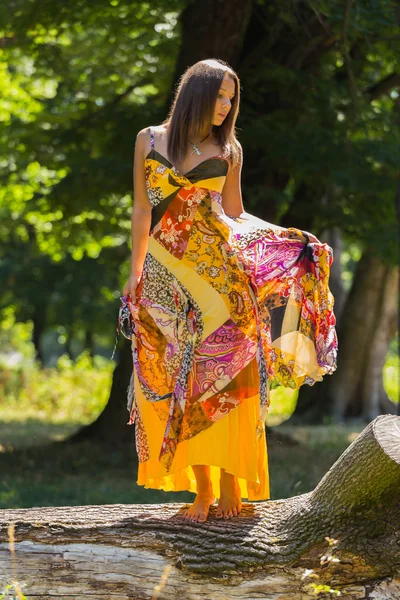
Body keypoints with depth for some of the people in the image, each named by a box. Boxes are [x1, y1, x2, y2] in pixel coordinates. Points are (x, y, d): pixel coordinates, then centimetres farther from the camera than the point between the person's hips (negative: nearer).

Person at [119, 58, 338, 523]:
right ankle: (203, 489, 0)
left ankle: (229, 484, -6)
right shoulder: (149, 140, 8)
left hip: (217, 267, 0)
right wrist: (135, 272, 8)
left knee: (222, 376, -7)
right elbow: (142, 210, 10)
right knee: (184, 378, -1)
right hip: (166, 272, 0)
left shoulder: (227, 149, 8)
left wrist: (289, 236, 5)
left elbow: (235, 213, 14)